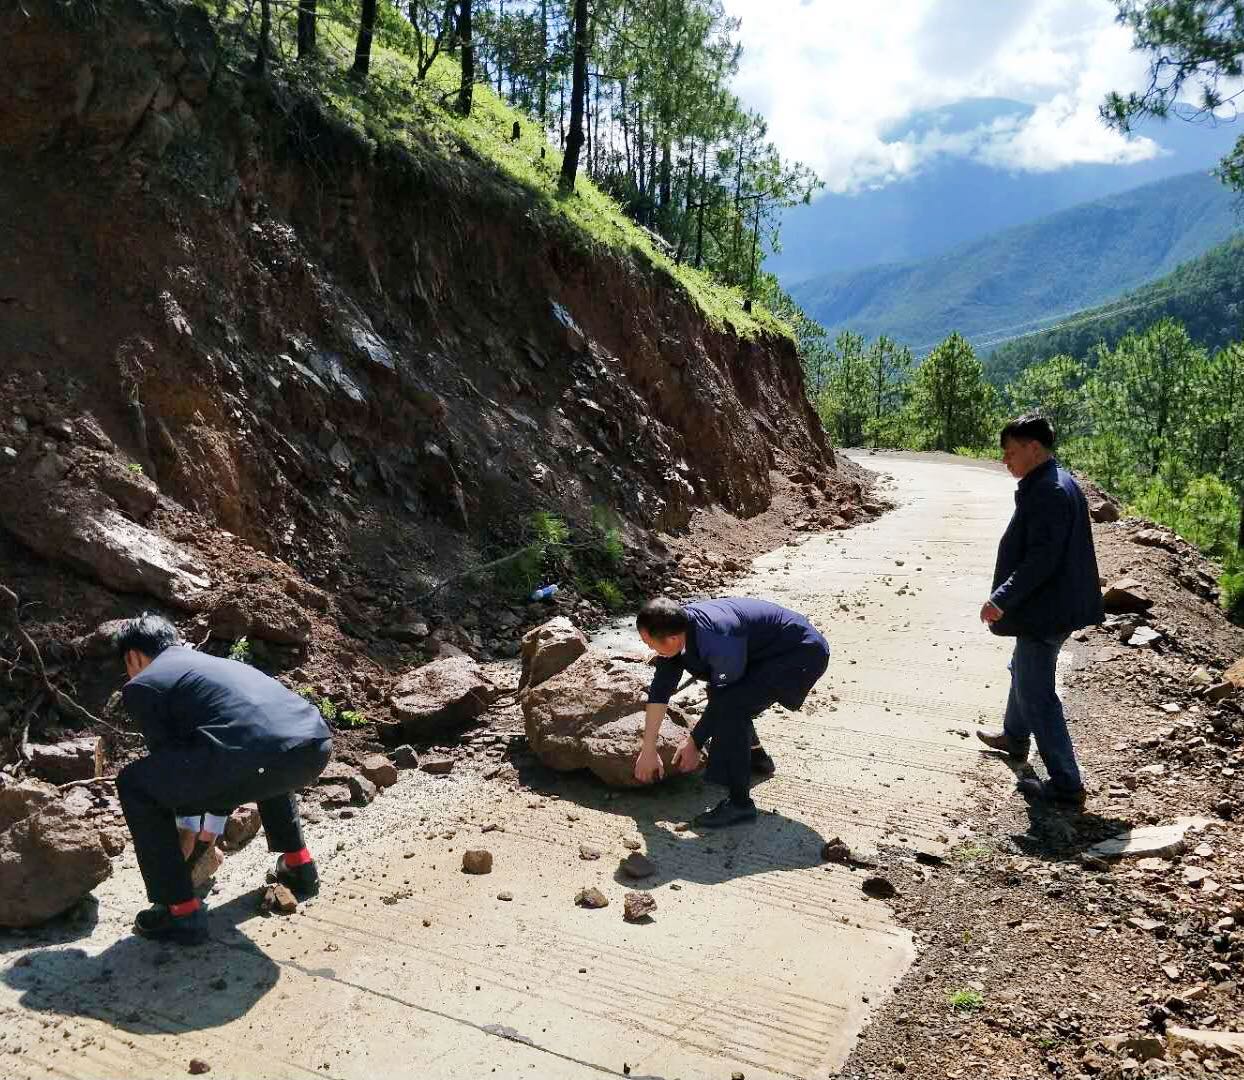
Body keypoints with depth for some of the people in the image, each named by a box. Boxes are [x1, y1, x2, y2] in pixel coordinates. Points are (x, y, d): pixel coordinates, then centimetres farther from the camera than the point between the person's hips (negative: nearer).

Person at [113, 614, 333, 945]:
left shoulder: (141, 685, 15)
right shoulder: (211, 661, 37)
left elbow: (168, 758, 20)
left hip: (255, 756, -8)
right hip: (317, 747, 8)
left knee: (135, 785, 14)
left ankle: (182, 912, 15)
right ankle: (298, 864, 43)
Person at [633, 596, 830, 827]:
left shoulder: (721, 646, -34)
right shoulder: (677, 628, -9)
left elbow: (724, 702, -19)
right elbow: (660, 690, -2)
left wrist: (694, 743, -5)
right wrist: (648, 752, 2)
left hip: (802, 653, -9)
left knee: (729, 706, -23)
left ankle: (739, 803, -13)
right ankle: (755, 756, 43)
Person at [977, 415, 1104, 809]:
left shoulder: (1048, 492, -24)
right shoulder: (1058, 483, 10)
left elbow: (1042, 559, -28)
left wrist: (1002, 600, -25)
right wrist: (1009, 600, 20)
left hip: (1043, 612, -11)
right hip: (1053, 604, 11)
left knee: (1036, 694, -3)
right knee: (1023, 671, 28)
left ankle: (1066, 785, 4)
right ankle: (1015, 737, 49)